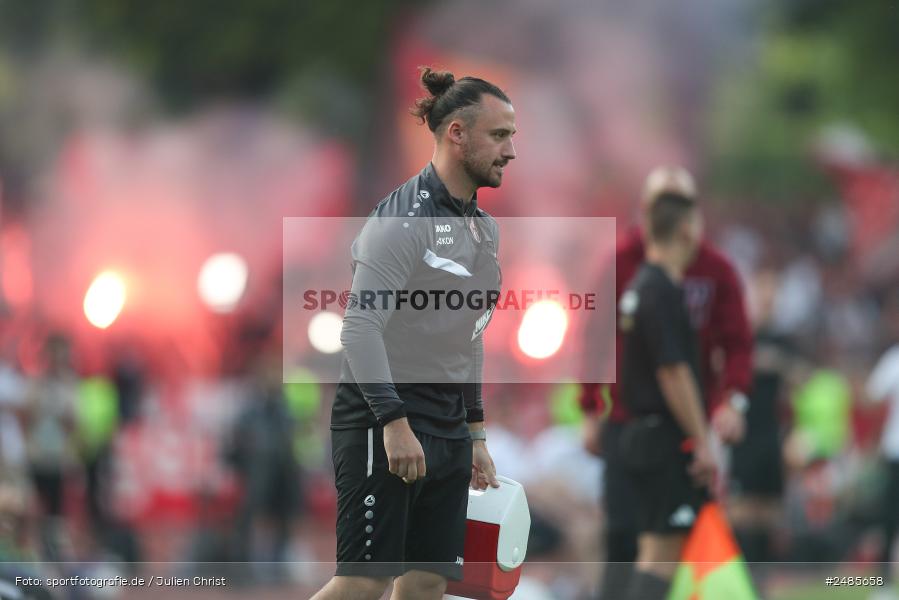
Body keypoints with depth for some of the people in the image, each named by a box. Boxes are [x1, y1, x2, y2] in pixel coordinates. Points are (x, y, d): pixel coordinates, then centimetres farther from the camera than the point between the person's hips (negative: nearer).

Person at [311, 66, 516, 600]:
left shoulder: (485, 226, 15)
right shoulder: (405, 218, -13)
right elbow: (361, 329, -19)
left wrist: (476, 435, 22)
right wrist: (395, 424, -24)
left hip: (449, 429, 9)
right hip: (383, 422, -9)